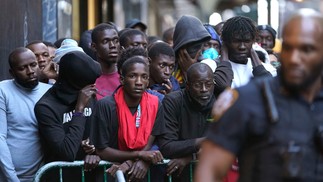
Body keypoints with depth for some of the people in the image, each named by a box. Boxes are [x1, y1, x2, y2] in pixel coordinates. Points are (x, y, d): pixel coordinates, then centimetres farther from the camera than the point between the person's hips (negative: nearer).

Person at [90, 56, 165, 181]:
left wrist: (129, 163, -20)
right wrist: (139, 154, -17)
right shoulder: (105, 106, -13)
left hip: (139, 170, 3)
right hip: (111, 169, -3)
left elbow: (148, 146, -2)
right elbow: (101, 151, -12)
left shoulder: (154, 104, -3)